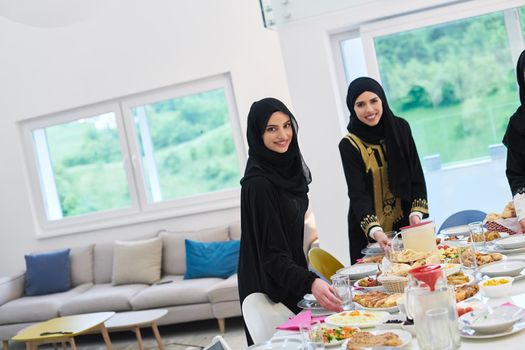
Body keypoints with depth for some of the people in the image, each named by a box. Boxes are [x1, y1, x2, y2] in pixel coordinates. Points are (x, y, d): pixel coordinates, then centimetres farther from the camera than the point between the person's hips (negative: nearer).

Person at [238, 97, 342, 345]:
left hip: (293, 278, 8)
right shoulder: (258, 182, -26)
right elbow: (272, 254, -28)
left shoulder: (286, 166, 1)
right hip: (271, 287, -8)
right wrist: (311, 283, -42)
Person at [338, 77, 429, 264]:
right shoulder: (349, 145, -13)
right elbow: (357, 194, -19)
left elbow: (417, 175, 0)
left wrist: (416, 213, -13)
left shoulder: (400, 128, -1)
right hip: (369, 233, -3)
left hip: (406, 222, 3)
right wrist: (376, 231, -34)